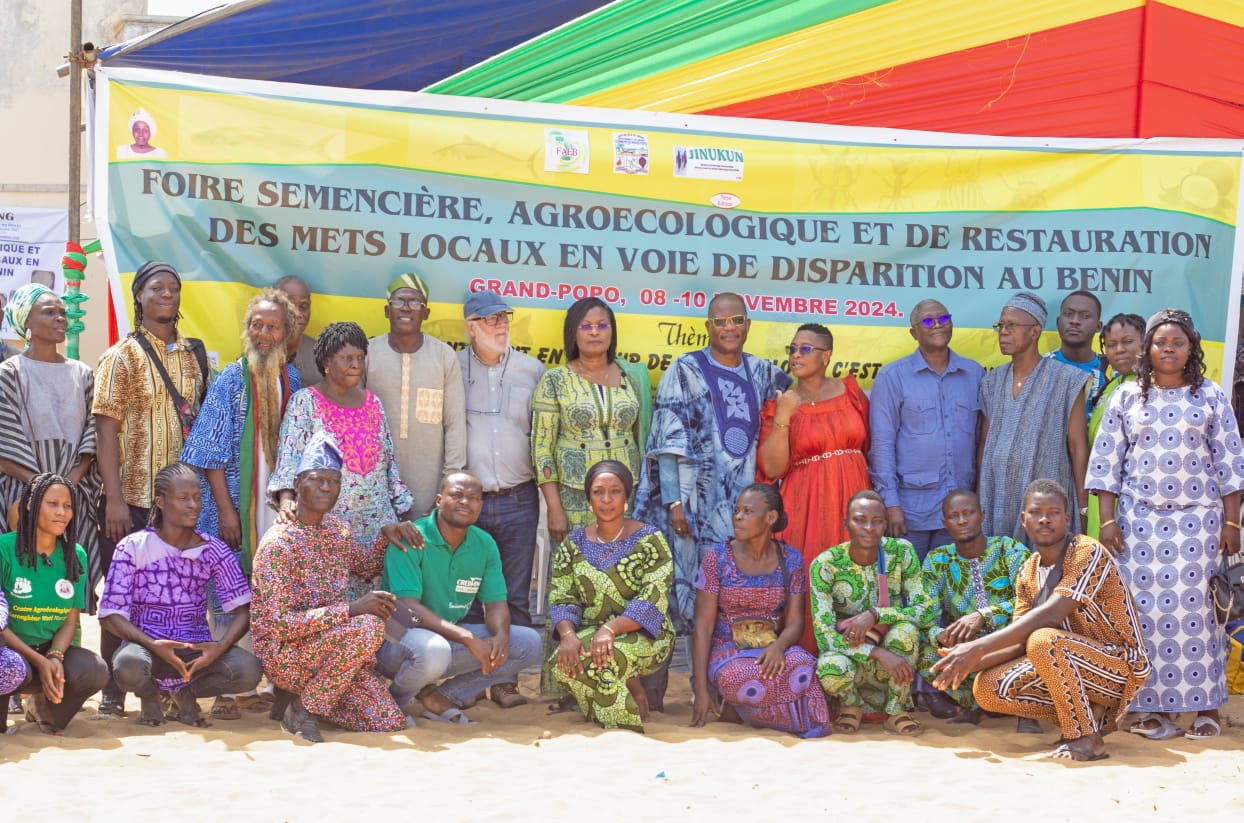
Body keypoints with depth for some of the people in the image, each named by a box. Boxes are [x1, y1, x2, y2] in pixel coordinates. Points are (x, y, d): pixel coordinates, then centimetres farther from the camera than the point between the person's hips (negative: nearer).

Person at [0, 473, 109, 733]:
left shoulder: (76, 556, 2)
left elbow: (71, 619, 3)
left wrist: (55, 656, -18)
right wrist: (39, 661, -20)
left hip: (56, 648, 4)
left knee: (95, 671, -27)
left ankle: (42, 705, 7)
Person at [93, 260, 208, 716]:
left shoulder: (195, 356, 11)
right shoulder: (122, 357, -2)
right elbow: (105, 429, -7)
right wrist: (115, 498, -14)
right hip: (132, 498, -4)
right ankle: (113, 691, 9)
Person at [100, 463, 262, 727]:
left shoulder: (214, 550, 2)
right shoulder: (133, 547, -5)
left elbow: (243, 608, -1)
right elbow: (110, 613, -9)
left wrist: (222, 646, -21)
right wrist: (152, 645, -24)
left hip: (197, 650, 2)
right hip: (147, 645, -2)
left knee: (249, 669, -27)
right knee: (129, 665, -39)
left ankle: (187, 693, 8)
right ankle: (149, 694, 3)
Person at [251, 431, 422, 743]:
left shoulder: (337, 528, 7)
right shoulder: (277, 543, -18)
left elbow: (366, 567, 27)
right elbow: (280, 624, -25)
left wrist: (386, 534, 6)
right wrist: (352, 609, -29)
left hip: (331, 646, 7)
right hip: (284, 656, -7)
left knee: (390, 723, -7)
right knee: (368, 626, -32)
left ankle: (307, 697, 13)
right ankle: (302, 708, -14)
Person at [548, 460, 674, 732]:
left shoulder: (649, 541, -3)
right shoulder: (574, 543, 9)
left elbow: (652, 600, -13)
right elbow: (561, 599, 3)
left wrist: (610, 629, -28)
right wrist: (567, 634, -20)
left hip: (643, 635, -4)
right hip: (588, 633, 4)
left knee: (606, 657, -36)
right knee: (563, 661, -29)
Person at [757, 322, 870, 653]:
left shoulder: (850, 391, 6)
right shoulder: (779, 404, 2)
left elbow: (871, 443, 14)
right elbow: (772, 469, -6)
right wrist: (781, 418, -16)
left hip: (851, 501, 2)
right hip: (805, 507, -2)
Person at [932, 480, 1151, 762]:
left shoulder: (1088, 553, -18)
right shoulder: (1029, 573, 6)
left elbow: (1050, 615, -31)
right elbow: (1019, 641, 0)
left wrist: (980, 647, -33)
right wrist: (973, 662, -20)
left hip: (1122, 665, -8)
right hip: (1072, 666, 8)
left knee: (1043, 641, -34)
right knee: (987, 688, -9)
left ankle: (1085, 738, -18)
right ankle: (1090, 713, 2)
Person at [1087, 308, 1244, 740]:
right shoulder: (1126, 397, 6)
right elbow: (1106, 461, 4)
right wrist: (1107, 520, -2)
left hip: (1197, 520, -1)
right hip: (1139, 519, 1)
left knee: (1195, 609, -3)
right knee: (1146, 610, -1)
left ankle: (1206, 708, 6)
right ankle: (1156, 708, 6)